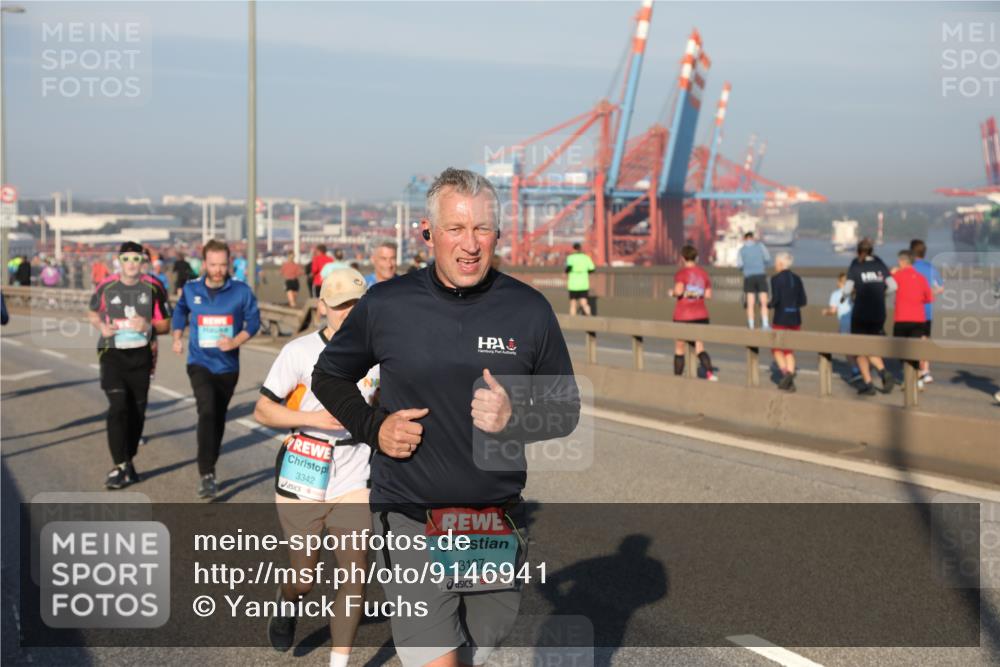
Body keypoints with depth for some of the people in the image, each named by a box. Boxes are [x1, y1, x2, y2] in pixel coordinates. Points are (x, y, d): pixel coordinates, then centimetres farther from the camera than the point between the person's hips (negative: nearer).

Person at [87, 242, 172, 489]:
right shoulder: (106, 287, -1)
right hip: (112, 354, -2)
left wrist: (148, 326, -17)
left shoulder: (153, 288, -2)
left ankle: (128, 462, 24)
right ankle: (120, 466, -11)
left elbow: (165, 324, 4)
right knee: (118, 408, -14)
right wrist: (102, 327, -6)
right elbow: (92, 313, 15)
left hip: (141, 355, 2)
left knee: (137, 411, 8)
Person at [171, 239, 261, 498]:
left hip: (227, 366, 1)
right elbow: (180, 311, 19)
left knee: (218, 418, 15)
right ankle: (206, 474, -23)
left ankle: (210, 468, 34)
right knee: (207, 411, -22)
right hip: (200, 363, -1)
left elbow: (253, 320, -2)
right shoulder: (191, 289, -1)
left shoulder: (241, 291, -7)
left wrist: (236, 341, -17)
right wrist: (177, 337, 12)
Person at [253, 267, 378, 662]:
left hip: (354, 482, 2)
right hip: (302, 481, -2)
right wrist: (316, 418, -22)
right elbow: (262, 411, -9)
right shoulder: (300, 351, -11)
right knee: (304, 578, 11)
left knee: (355, 573, -4)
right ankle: (287, 606, 48)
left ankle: (339, 662, 10)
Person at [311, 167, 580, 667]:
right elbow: (329, 376, 14)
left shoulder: (528, 310, 0)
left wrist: (515, 418, -14)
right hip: (410, 523, -2)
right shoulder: (385, 306, -3)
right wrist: (373, 428, -4)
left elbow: (566, 410, 7)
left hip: (497, 528, 3)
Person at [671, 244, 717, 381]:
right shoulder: (703, 273, 6)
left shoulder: (682, 273, -9)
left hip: (683, 316, -4)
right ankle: (710, 373, -15)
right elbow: (708, 295, 6)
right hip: (701, 315, 4)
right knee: (699, 348, 7)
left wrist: (673, 292, -2)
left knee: (679, 349, 10)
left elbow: (678, 291, -23)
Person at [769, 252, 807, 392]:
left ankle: (786, 373, -14)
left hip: (781, 319, -5)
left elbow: (776, 299, -16)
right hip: (795, 319, 5)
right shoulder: (797, 279, 7)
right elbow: (803, 301, 7)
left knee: (777, 349, 8)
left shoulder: (776, 278, -9)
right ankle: (789, 382, 7)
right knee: (789, 350, 13)